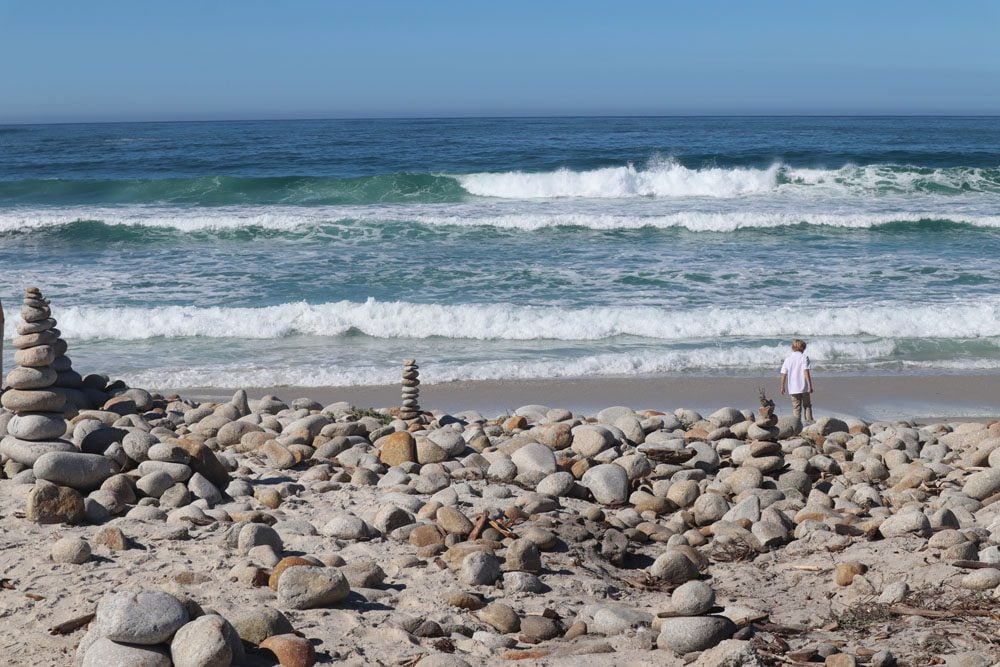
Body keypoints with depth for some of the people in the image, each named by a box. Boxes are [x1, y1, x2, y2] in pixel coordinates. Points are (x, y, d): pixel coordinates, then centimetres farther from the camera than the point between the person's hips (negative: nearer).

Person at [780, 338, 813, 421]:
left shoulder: (787, 359, 4)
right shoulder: (804, 357, -6)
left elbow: (783, 374, 3)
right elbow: (806, 372, -14)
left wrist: (782, 387, 12)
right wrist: (810, 386, -13)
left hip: (793, 388, 2)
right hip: (804, 387, -2)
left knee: (796, 408, 6)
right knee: (807, 405, 13)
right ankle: (809, 421, 8)